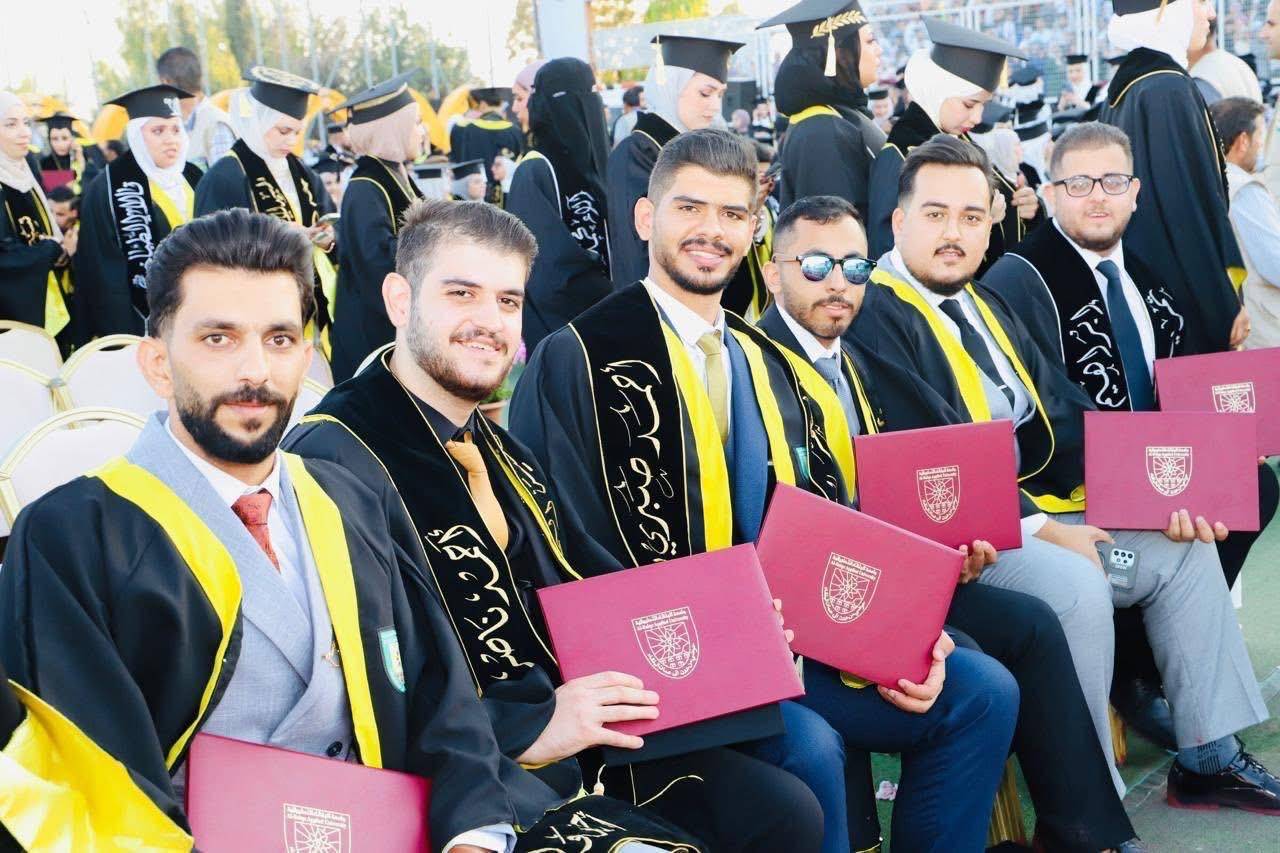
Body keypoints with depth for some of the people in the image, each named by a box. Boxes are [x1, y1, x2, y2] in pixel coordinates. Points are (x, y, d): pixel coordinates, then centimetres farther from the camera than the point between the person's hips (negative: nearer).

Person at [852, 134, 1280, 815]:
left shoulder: (987, 306, 17)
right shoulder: (875, 316, -12)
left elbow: (1068, 418, 12)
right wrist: (1039, 529, -19)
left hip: (1032, 513, 10)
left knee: (1184, 550, 8)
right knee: (1076, 586, -31)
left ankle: (1209, 759, 17)